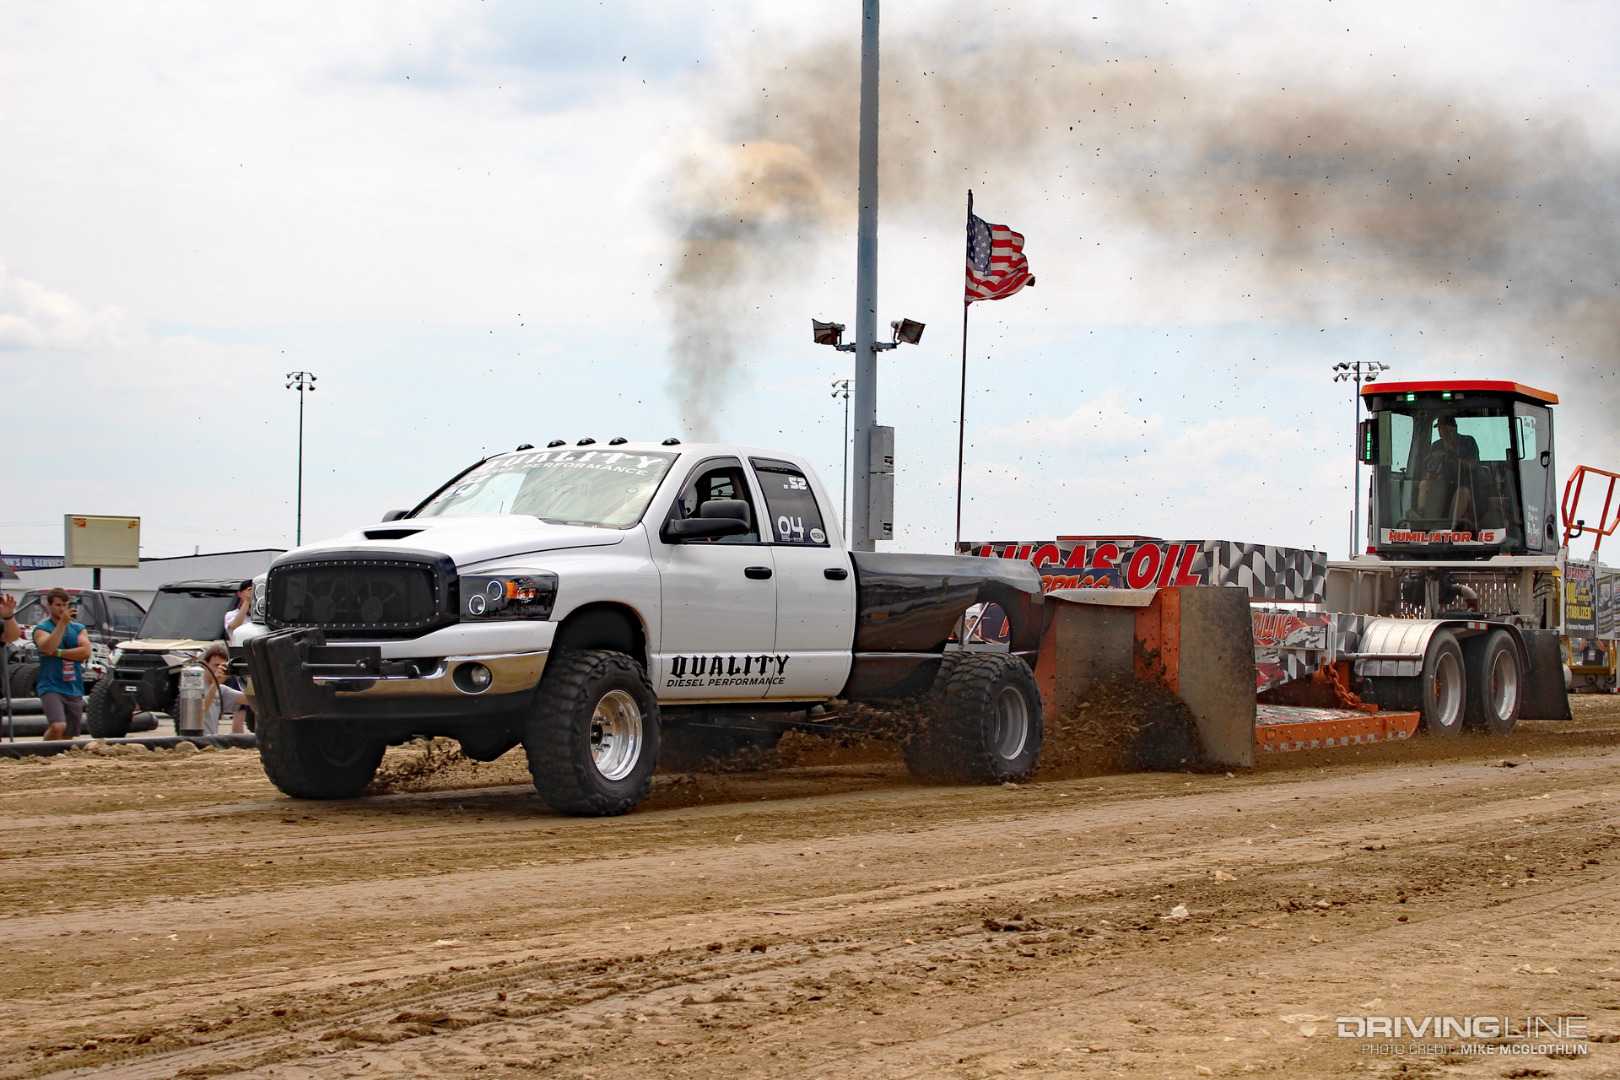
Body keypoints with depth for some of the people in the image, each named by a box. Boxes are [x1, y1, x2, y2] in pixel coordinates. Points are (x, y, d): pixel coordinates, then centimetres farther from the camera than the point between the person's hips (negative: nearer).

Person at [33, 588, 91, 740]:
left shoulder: (78, 629, 14)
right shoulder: (41, 629, 2)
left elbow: (86, 652, -2)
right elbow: (48, 647, -20)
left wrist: (58, 653, -9)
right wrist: (63, 622, -23)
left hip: (74, 689, 5)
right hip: (51, 688, -5)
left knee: (68, 736, 5)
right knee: (58, 726, -26)